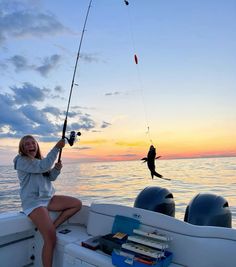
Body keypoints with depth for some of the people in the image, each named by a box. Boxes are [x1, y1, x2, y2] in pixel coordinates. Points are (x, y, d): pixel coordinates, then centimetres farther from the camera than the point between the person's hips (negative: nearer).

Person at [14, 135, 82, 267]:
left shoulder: (39, 159, 15)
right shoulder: (21, 160, -9)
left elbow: (51, 177, 11)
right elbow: (43, 167, -24)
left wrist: (57, 169, -10)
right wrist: (57, 147, -22)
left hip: (48, 198, 8)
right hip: (33, 202, -8)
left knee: (77, 204, -3)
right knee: (51, 238, -23)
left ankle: (53, 226, -1)